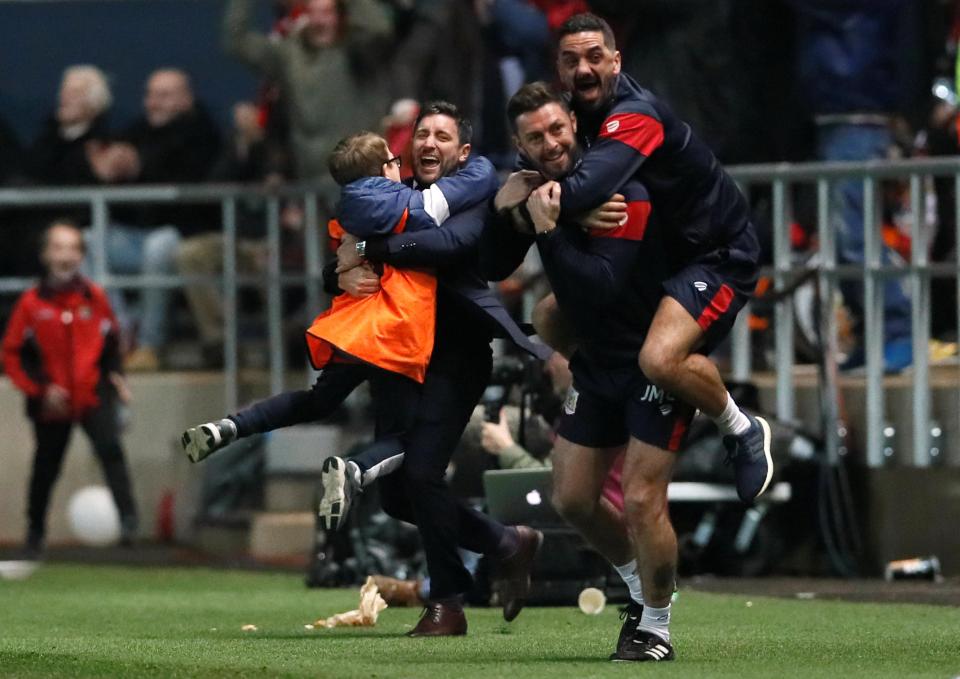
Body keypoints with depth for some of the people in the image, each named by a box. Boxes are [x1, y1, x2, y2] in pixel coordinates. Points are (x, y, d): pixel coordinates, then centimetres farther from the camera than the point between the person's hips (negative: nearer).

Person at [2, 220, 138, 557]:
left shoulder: (94, 297, 0)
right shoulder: (32, 302, -6)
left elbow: (111, 340, 17)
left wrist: (114, 374, 3)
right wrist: (41, 387, -12)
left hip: (93, 393, 0)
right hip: (52, 401, 0)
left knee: (110, 448, -23)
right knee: (46, 467, 11)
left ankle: (128, 517, -28)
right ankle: (35, 533, 29)